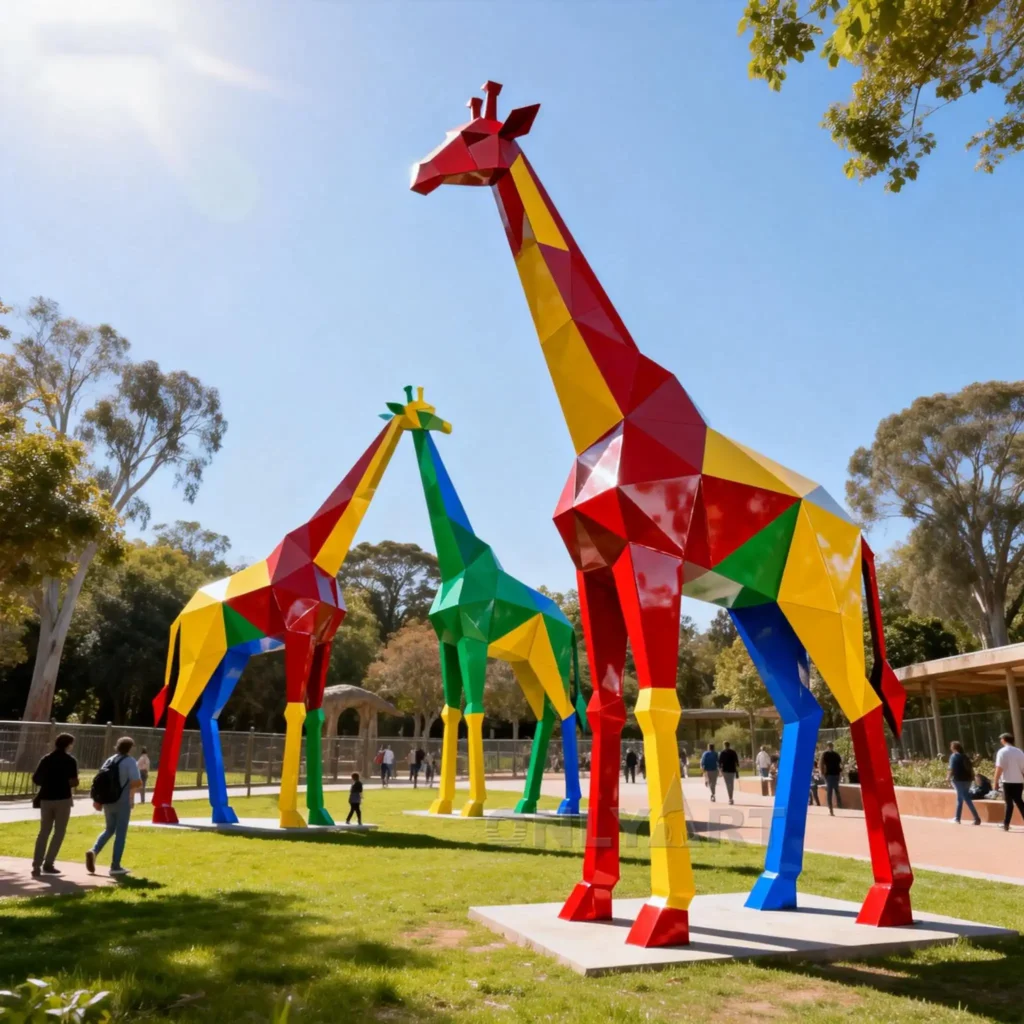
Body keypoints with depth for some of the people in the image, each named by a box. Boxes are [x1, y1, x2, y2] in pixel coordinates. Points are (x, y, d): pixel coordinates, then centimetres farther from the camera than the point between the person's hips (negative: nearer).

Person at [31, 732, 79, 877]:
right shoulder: (70, 761, -6)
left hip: (46, 798, 4)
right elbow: (73, 782, -13)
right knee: (59, 832, 6)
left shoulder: (45, 759, 6)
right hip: (62, 799, -4)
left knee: (43, 832, 12)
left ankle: (36, 865, 4)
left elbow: (35, 779, 2)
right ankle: (48, 864, 3)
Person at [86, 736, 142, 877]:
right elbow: (137, 783, -21)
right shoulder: (130, 761, -11)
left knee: (109, 829, 23)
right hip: (123, 802, -6)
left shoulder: (109, 760, 9)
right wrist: (139, 785, 2)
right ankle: (115, 866, 5)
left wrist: (97, 799, 13)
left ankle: (94, 851, 1)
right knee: (120, 833, 2)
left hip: (108, 801, 6)